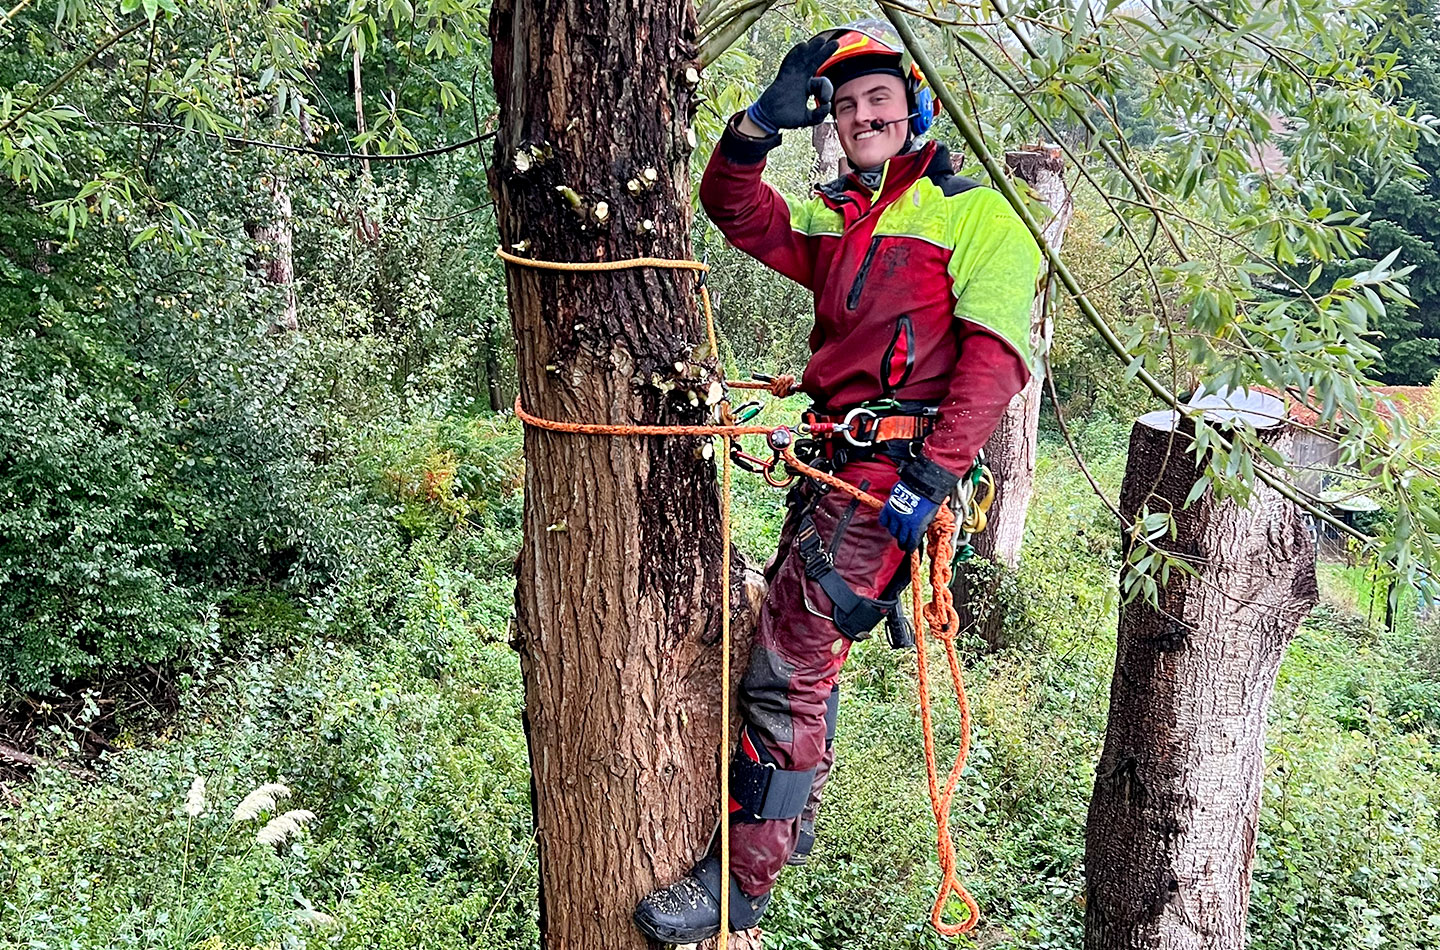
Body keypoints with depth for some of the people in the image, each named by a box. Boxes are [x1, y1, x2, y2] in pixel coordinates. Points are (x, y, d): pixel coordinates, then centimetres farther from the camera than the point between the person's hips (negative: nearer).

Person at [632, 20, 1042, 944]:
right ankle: (790, 822, 37)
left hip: (897, 467, -8)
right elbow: (735, 208, 11)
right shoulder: (836, 222, 21)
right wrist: (763, 123, -7)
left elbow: (997, 351, -13)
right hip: (835, 460, 8)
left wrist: (934, 473, -22)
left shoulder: (977, 212, -2)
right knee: (793, 645, 18)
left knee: (789, 666, -11)